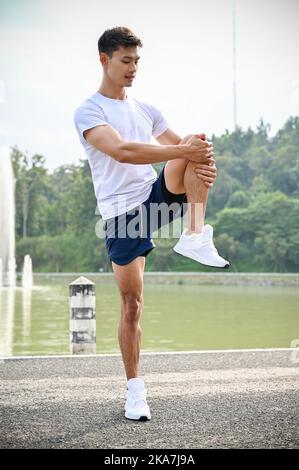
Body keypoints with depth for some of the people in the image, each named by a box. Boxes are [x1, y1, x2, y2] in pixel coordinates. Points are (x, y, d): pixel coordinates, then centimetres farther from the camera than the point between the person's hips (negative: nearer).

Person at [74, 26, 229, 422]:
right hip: (122, 212, -5)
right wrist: (183, 150, -31)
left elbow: (183, 146, 12)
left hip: (157, 196, 5)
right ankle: (135, 390, 11)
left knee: (197, 143, -18)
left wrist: (203, 161, -14)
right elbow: (122, 150, -24)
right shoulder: (88, 111, -6)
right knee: (132, 306, -4)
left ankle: (195, 238, -25)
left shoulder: (146, 109, 14)